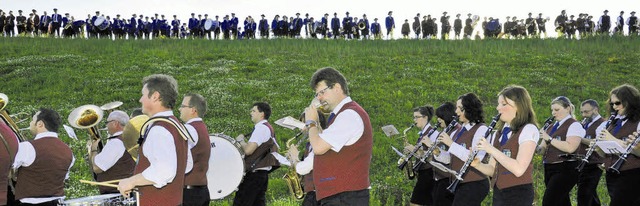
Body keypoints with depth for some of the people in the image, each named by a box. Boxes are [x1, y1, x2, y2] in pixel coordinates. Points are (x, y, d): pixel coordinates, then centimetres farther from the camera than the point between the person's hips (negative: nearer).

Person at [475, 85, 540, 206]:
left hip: (518, 194, -7)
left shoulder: (529, 130, -10)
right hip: (498, 192, 7)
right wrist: (476, 164, -6)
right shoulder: (499, 133, 12)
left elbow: (519, 169, -21)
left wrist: (491, 149, -18)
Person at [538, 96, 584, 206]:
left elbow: (570, 147, -22)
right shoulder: (552, 126, 17)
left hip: (565, 170, -8)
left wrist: (549, 138, -19)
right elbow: (545, 147, 18)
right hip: (549, 168, 8)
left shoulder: (574, 125, -7)